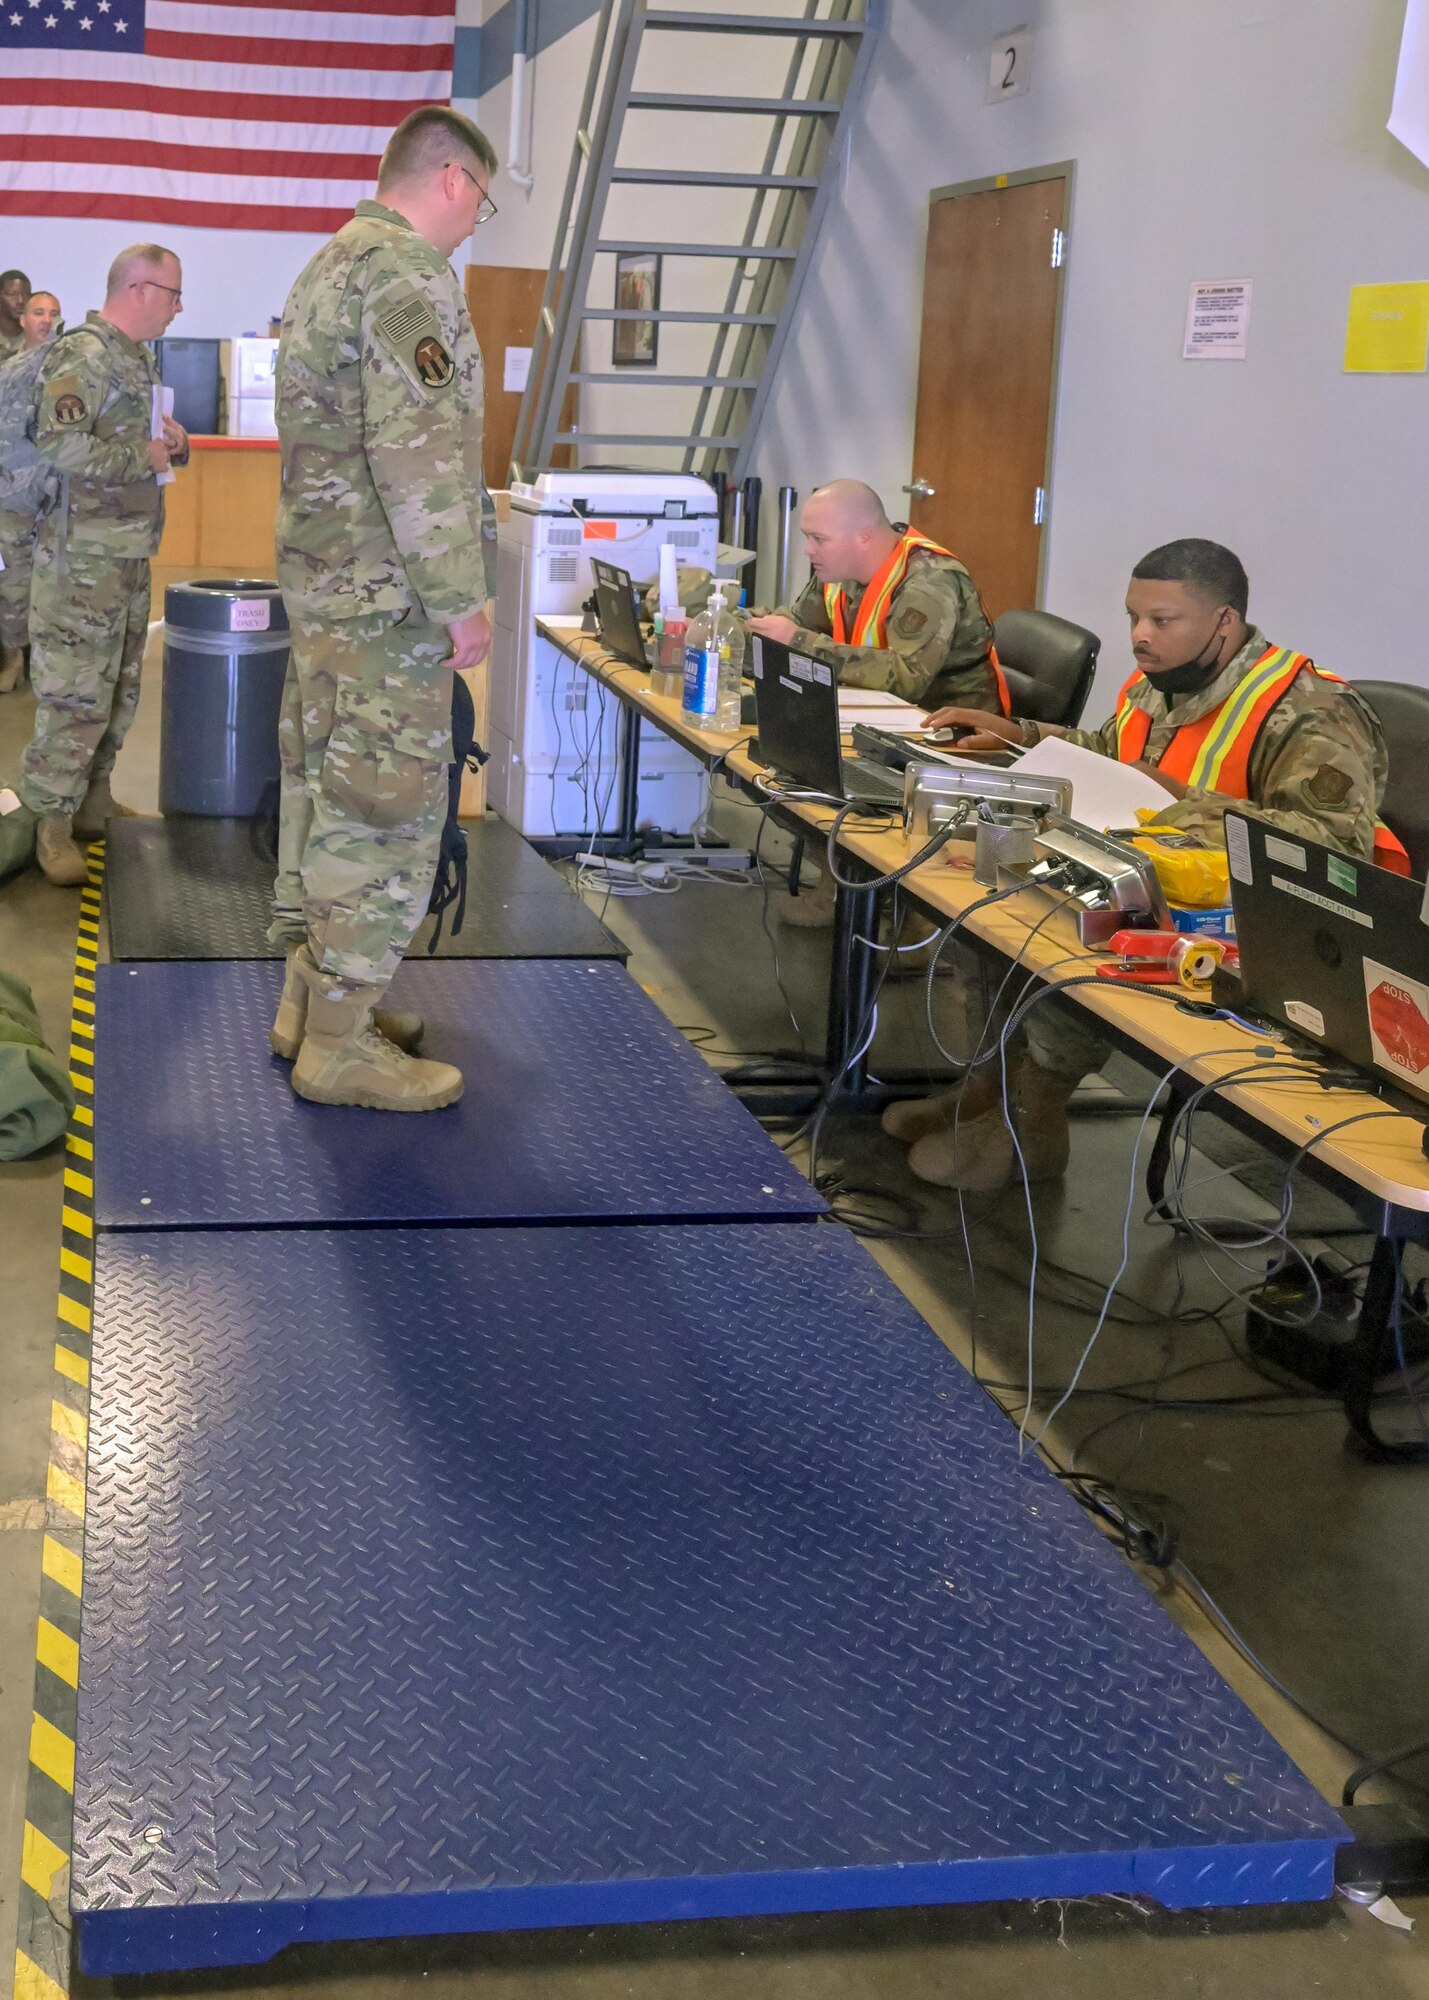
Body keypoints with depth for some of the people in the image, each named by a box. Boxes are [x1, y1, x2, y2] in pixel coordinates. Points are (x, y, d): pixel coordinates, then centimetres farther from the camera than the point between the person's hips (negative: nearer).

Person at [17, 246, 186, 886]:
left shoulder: (139, 359, 16)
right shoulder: (80, 354, -14)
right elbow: (59, 446, -26)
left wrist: (173, 444, 5)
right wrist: (141, 456, -17)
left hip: (131, 555, 10)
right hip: (82, 559, -10)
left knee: (119, 688, 15)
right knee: (74, 694, -7)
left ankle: (92, 802, 26)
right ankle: (50, 824, 0)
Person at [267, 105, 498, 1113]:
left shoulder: (330, 265, 17)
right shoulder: (411, 275, -16)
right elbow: (419, 453, -23)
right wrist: (461, 599, -19)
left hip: (323, 578, 10)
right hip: (388, 594, -10)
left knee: (323, 786, 15)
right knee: (387, 804, -5)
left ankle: (313, 995, 26)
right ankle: (340, 1044, 0)